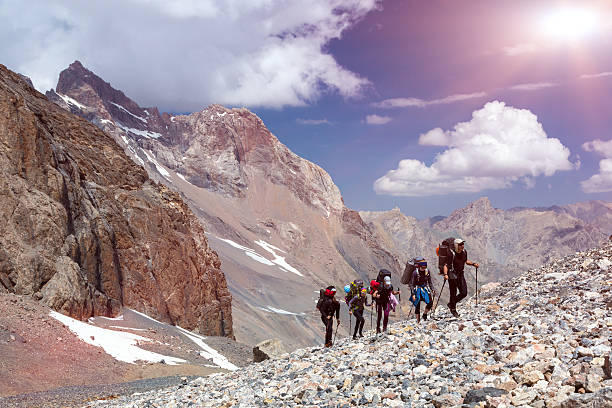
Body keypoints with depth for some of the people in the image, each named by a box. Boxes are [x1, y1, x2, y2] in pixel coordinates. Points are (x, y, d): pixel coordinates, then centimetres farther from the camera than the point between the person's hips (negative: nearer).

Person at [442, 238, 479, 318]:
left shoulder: (464, 252, 0)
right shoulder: (452, 254, -20)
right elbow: (446, 265, -22)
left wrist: (473, 263, 3)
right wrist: (445, 274, -36)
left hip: (460, 274, 6)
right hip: (452, 275, -6)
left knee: (464, 293, 2)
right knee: (453, 293, 2)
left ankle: (451, 304, 23)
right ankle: (453, 309, 21)